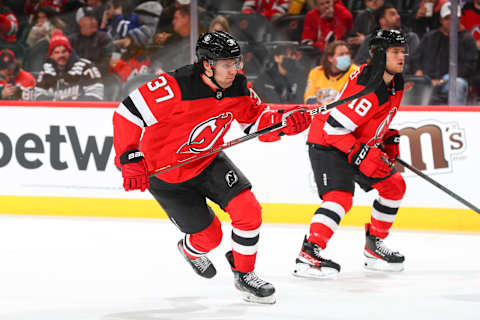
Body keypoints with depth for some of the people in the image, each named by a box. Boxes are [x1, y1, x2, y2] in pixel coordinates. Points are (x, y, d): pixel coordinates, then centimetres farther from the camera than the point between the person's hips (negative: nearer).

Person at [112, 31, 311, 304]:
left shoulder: (238, 87, -12)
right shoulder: (176, 87, -32)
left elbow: (257, 119, 3)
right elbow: (128, 113, -28)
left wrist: (284, 122, -17)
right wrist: (130, 159, -31)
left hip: (207, 161, 5)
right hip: (166, 173, -5)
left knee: (249, 211, -13)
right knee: (209, 237, 1)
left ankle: (244, 274, 9)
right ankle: (190, 249, 40)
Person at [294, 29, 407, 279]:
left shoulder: (396, 82, 1)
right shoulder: (366, 88, -30)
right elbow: (334, 128, -30)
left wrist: (388, 139, 11)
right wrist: (362, 156, -33)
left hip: (362, 145, 10)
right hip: (327, 145, -10)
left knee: (394, 185, 12)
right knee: (340, 197, -27)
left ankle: (374, 247, 23)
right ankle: (308, 253, -32)